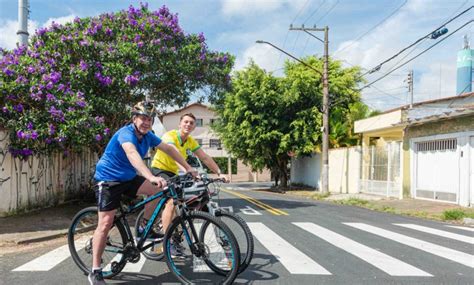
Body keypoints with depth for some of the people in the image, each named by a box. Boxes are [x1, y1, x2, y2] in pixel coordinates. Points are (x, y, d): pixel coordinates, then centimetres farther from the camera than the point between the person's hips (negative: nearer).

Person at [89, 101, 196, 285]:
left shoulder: (148, 135, -3)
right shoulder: (126, 133, -26)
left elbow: (169, 149, 6)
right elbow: (132, 154, -46)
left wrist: (188, 168, 3)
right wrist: (151, 177, -60)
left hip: (128, 178, 7)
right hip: (108, 179, -7)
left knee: (159, 190, -9)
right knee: (106, 223, -10)